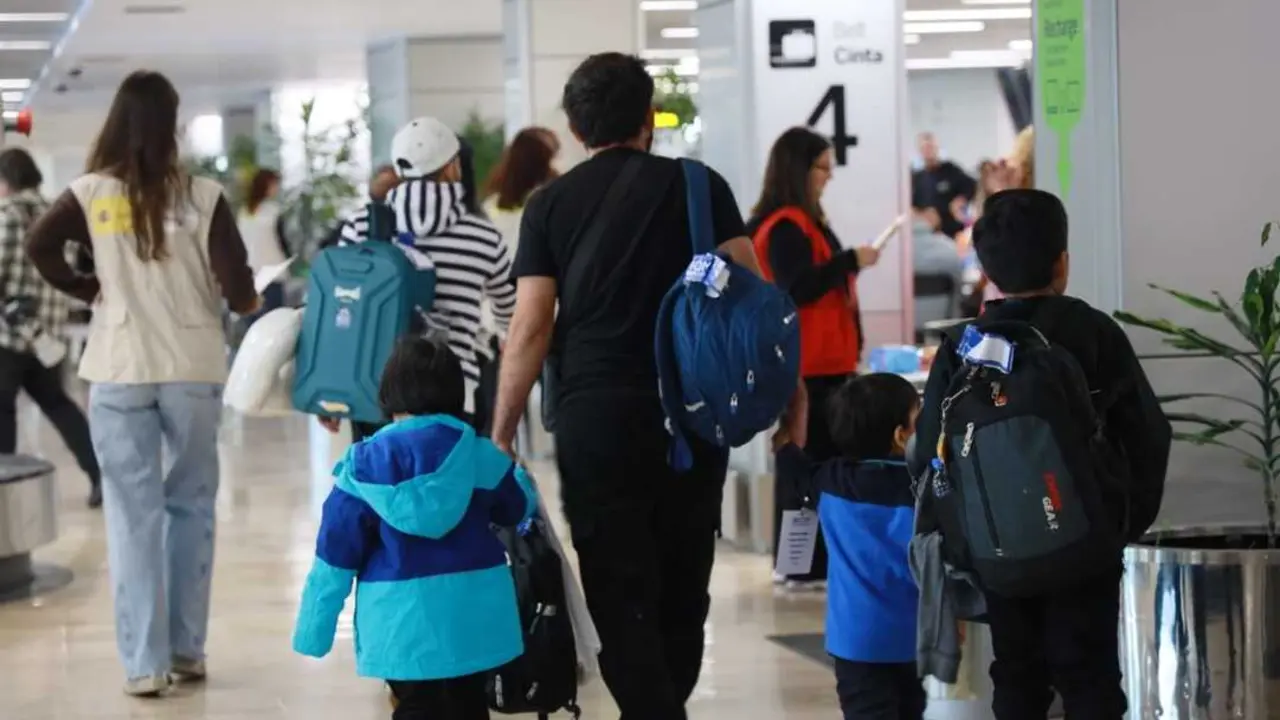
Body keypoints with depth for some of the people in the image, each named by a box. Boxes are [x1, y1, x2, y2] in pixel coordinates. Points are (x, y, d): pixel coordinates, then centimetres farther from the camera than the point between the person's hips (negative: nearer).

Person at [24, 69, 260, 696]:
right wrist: (248, 303, 14)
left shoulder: (92, 193, -2)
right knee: (190, 505, 14)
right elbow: (236, 287, -9)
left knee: (134, 513, 4)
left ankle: (144, 662, 3)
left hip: (119, 368, 0)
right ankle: (187, 649, 18)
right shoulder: (202, 197, -5)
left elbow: (39, 246, -16)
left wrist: (89, 290, 0)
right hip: (192, 367, 0)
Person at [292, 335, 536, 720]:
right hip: (475, 611, 3)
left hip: (403, 619, -3)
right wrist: (519, 474, 44)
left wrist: (315, 630, 2)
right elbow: (517, 509, 20)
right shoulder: (480, 455, 0)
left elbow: (335, 555, -5)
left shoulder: (367, 464, -7)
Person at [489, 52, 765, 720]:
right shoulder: (698, 185, 4)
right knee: (682, 587, 14)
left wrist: (501, 433, 3)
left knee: (620, 596, 2)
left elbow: (531, 326, -1)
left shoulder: (550, 204, 4)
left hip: (594, 415, -1)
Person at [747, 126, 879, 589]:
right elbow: (797, 289, -22)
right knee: (814, 461, -10)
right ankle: (808, 565, -10)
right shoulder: (785, 227, -14)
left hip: (817, 362, 10)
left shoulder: (800, 221, 18)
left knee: (805, 459, 11)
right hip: (807, 365, -10)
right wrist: (851, 261, -18)